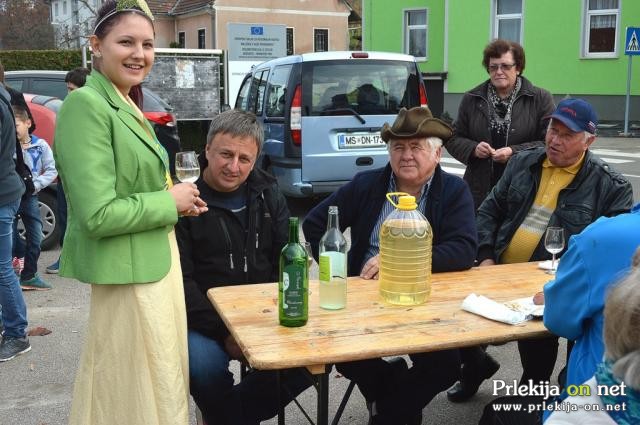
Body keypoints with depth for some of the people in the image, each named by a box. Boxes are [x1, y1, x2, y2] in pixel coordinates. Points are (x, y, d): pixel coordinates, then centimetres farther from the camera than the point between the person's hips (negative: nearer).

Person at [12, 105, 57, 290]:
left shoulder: (40, 145, -3)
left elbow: (52, 170, 1)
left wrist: (36, 184, -10)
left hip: (29, 197, 2)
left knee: (35, 238, 6)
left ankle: (29, 275, 19)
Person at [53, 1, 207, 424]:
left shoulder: (126, 106, 11)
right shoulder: (86, 105, -18)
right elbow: (98, 215, -24)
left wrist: (175, 201, 4)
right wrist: (169, 203, -13)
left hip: (155, 267, 9)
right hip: (128, 276, -9)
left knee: (157, 384, 21)